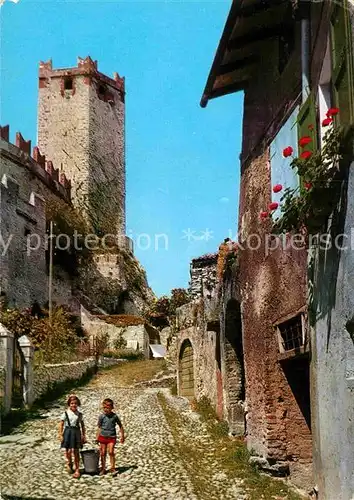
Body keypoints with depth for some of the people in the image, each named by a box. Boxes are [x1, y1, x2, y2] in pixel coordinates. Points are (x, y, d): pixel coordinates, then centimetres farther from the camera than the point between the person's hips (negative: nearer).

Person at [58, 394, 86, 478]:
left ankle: (77, 470, 11)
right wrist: (60, 435, -6)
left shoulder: (79, 414, 6)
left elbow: (82, 425, 10)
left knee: (76, 452, 3)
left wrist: (84, 436, 7)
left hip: (77, 432, 1)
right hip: (68, 432, -1)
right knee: (68, 451, -4)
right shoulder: (66, 413, -1)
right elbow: (61, 424, 0)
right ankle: (69, 463, 28)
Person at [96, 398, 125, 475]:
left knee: (111, 452, -13)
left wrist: (122, 436, 7)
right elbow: (99, 427, 5)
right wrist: (97, 438, 4)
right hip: (103, 437, 2)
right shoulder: (101, 416, -3)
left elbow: (120, 426, 6)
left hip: (112, 437, -2)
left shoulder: (114, 416, -5)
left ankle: (112, 468, -2)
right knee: (103, 453, 6)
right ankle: (103, 469, 18)